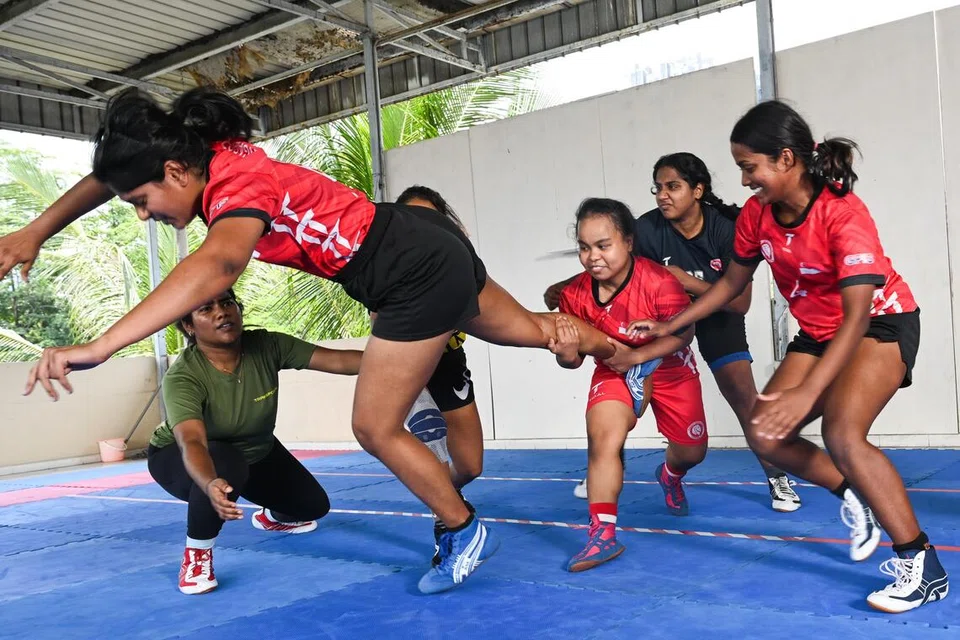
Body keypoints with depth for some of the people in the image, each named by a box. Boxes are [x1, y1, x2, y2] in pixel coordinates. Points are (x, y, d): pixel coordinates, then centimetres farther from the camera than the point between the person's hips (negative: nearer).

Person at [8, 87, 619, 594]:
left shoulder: (238, 186, -27)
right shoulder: (213, 155, -2)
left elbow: (217, 265, -50)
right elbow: (108, 175, 12)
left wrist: (97, 347, -56)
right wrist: (33, 234, 6)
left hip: (417, 275, -9)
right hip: (425, 246, 9)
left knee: (377, 429, 1)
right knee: (532, 329, 25)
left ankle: (465, 534, 20)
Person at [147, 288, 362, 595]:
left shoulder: (267, 347, -27)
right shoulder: (182, 377, -37)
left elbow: (337, 360, -34)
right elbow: (192, 442, -51)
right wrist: (211, 484, -71)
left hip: (255, 451, 5)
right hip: (177, 457, -5)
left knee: (313, 505, 5)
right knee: (225, 466, -39)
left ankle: (271, 516, 43)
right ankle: (196, 552, -13)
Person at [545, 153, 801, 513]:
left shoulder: (726, 228, -28)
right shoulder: (648, 229, -26)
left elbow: (741, 302, -27)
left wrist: (688, 281, -39)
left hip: (717, 315, -1)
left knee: (744, 397, -10)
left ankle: (776, 478, 10)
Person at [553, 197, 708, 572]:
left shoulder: (659, 282, -32)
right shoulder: (575, 294, -22)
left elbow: (683, 334, -22)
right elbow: (574, 358, -13)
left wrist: (635, 355, -33)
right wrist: (566, 354, -38)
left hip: (670, 369, 0)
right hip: (615, 372, 1)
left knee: (692, 452, 13)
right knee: (602, 437, -25)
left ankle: (670, 475, 53)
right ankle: (603, 533, -17)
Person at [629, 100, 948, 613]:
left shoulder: (843, 214, -30)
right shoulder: (756, 215, -11)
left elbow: (857, 316, -36)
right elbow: (731, 283, 7)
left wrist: (806, 392, -46)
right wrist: (670, 325, 4)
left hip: (882, 324, -7)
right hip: (817, 333, 7)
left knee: (842, 433, -28)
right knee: (765, 434, -5)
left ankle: (923, 566, -11)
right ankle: (854, 496, 20)